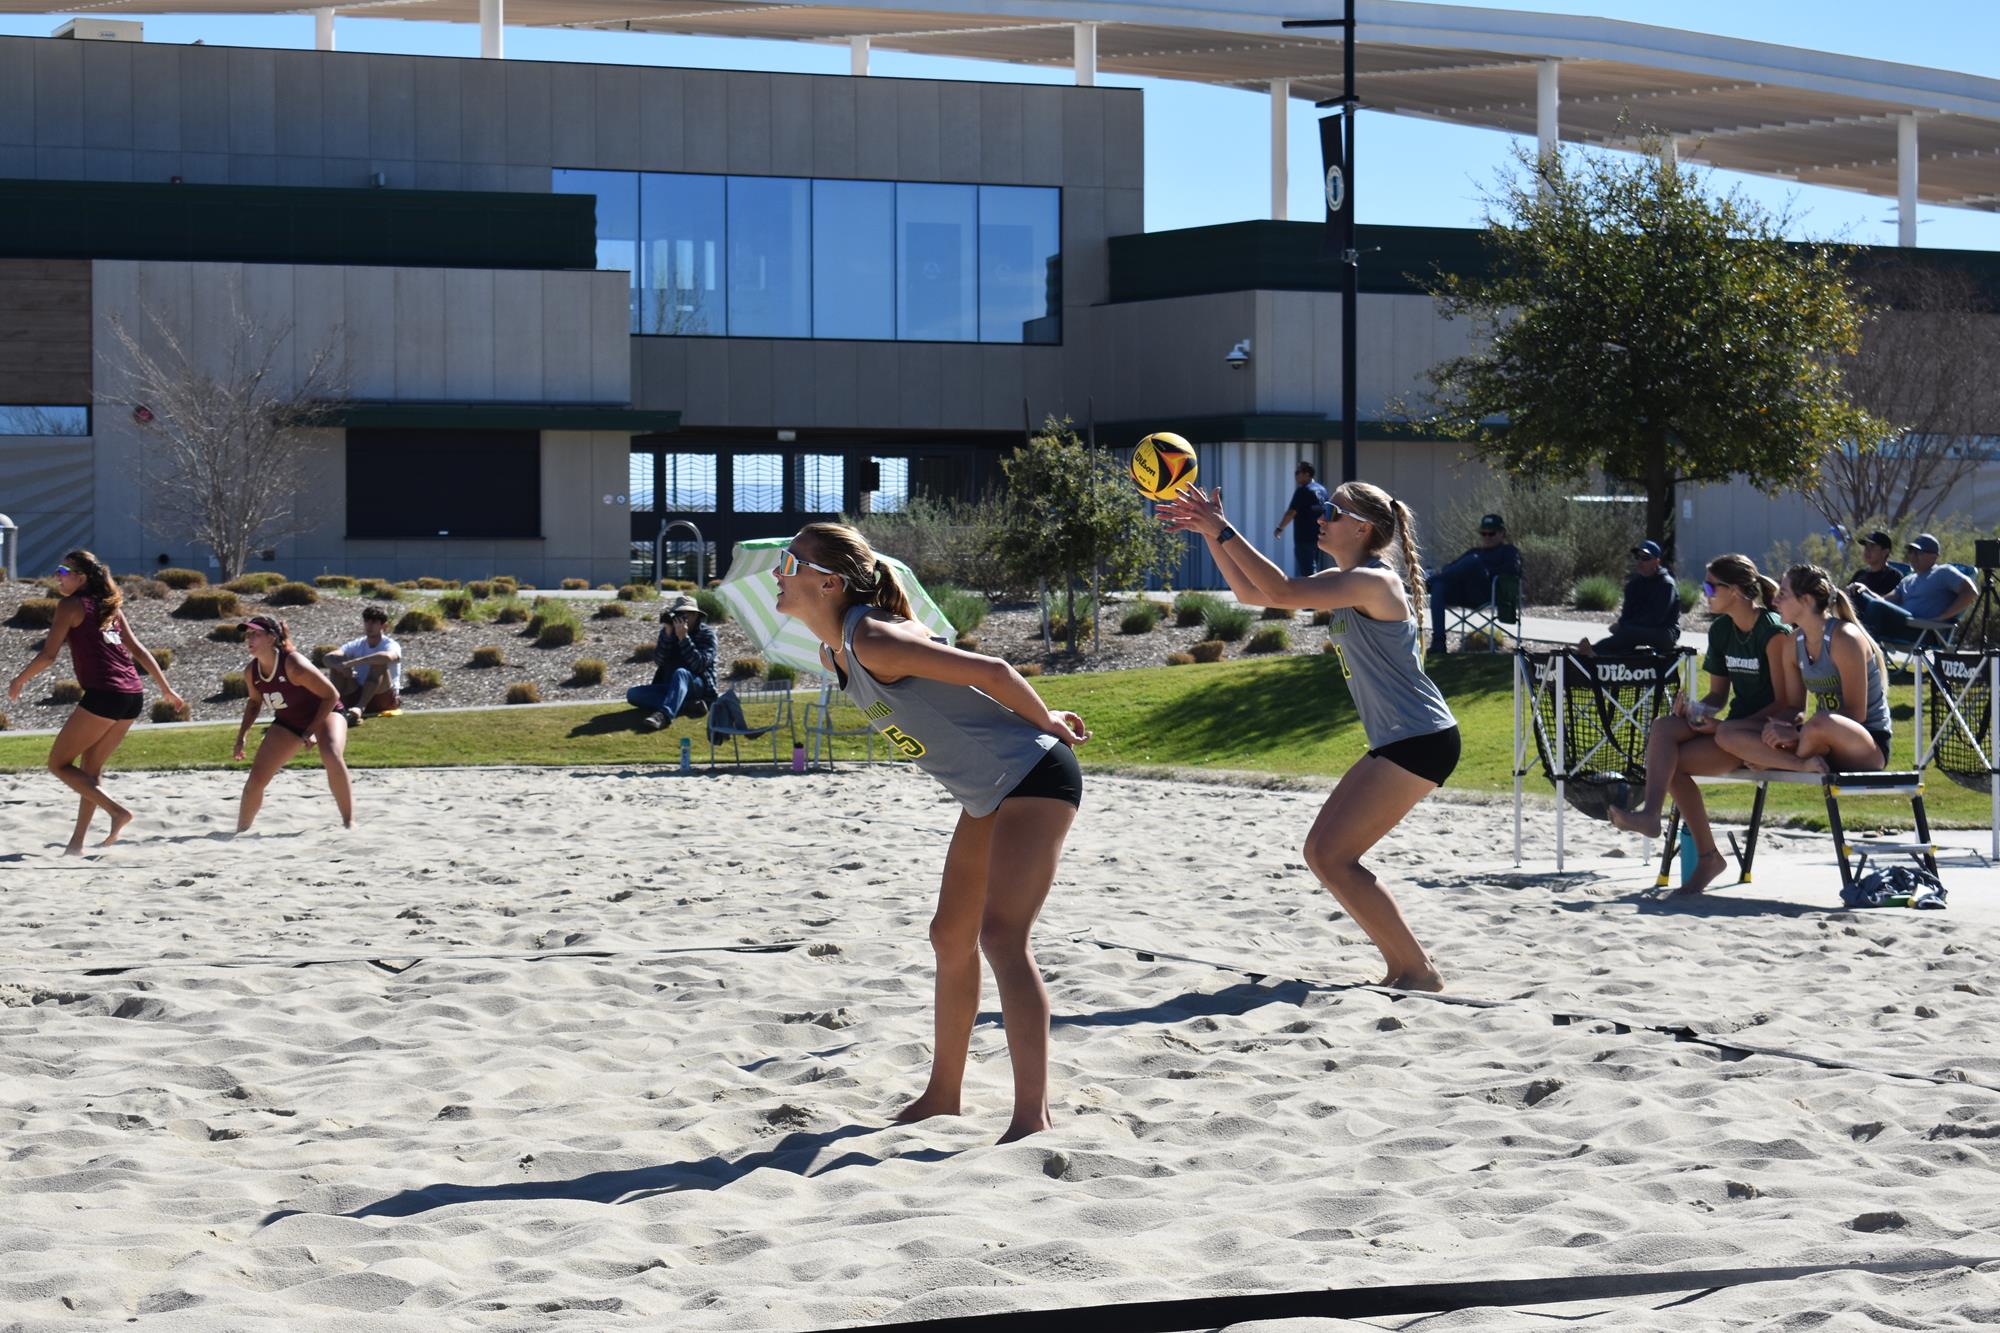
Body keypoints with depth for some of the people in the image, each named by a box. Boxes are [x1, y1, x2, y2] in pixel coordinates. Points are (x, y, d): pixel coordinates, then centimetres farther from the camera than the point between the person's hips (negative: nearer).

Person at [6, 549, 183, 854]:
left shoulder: (71, 605, -1)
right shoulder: (109, 607, 20)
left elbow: (48, 654, -5)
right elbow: (138, 650, 18)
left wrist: (19, 681, 9)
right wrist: (166, 689, 20)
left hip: (103, 694, -8)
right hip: (133, 696, 8)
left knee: (59, 763, 3)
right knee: (90, 768, 17)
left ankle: (116, 811, -13)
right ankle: (77, 841, 14)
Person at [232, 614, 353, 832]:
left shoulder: (294, 665, -31)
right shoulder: (251, 673, -11)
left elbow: (331, 695, -22)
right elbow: (254, 702, 12)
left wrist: (312, 730, -26)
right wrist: (242, 736, 1)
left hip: (324, 714, -6)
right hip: (287, 723, 6)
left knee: (332, 759, -34)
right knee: (256, 778, -2)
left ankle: (349, 822, -22)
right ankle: (241, 830, 18)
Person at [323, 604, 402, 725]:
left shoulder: (391, 645, -10)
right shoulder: (357, 645, 4)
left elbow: (387, 656, -38)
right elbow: (329, 657, -10)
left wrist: (350, 663, -41)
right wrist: (340, 666, -35)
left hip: (386, 698, -5)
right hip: (358, 696, 5)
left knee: (379, 662, -29)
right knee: (336, 664, -11)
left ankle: (359, 708, -47)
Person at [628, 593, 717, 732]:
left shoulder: (706, 634, -3)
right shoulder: (667, 631, 7)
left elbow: (698, 665, -19)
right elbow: (659, 661, -8)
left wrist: (683, 638, -25)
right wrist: (668, 634, -18)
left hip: (699, 688, -5)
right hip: (670, 688, 5)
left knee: (681, 673, -38)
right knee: (633, 694, -19)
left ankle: (663, 715, -61)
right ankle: (688, 706, -30)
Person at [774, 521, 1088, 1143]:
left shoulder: (871, 641, -25)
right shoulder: (835, 652, 5)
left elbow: (991, 671, -23)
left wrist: (1046, 723, -7)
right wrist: (1039, 720, 16)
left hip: (1037, 776, -11)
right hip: (989, 793, 11)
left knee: (1001, 937, -18)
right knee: (952, 936, 17)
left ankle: (1032, 1117, -18)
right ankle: (943, 1093, 31)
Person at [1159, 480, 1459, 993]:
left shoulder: (1374, 581, -16)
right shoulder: (1342, 583, 14)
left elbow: (1282, 592, -25)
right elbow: (1251, 591, 16)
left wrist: (1224, 530, -21)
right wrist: (1211, 535, 6)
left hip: (1421, 741, -10)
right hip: (1396, 743, 10)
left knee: (1333, 856, -12)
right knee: (1322, 852, 8)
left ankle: (1420, 972, -6)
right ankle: (1404, 966, 13)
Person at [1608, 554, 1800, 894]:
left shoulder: (1774, 633, -13)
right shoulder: (1721, 630, 11)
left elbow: (1786, 703, -15)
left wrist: (1728, 728, -21)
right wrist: (1694, 708, -7)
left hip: (1767, 736, -8)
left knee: (1671, 763, -23)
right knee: (1663, 729, -21)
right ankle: (1651, 812, -29)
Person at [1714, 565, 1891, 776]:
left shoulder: (1844, 638, -17)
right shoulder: (1796, 641, 6)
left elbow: (1855, 715, -19)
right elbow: (1797, 709, 10)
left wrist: (1797, 733, -22)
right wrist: (1786, 728, -14)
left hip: (1871, 745, -7)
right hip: (1825, 743, 7)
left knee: (1820, 723, -43)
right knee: (1726, 733, -8)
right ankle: (1805, 764, -26)